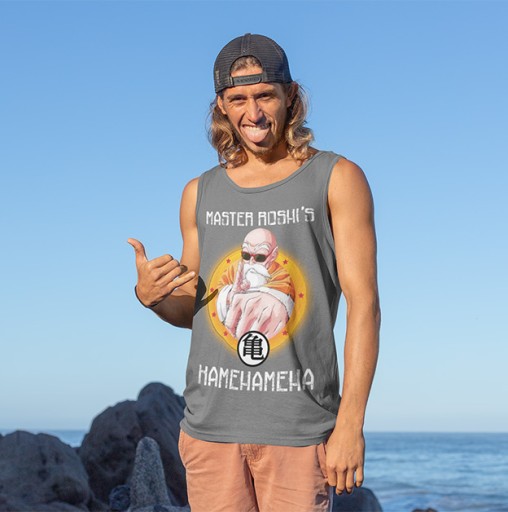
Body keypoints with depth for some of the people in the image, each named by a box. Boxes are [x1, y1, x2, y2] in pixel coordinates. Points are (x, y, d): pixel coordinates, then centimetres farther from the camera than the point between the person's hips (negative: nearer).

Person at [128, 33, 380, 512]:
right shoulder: (200, 193, 11)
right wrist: (150, 296, -4)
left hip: (299, 427, -3)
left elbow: (364, 305, -5)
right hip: (210, 423, 4)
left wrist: (350, 424, -12)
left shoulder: (336, 179, 0)